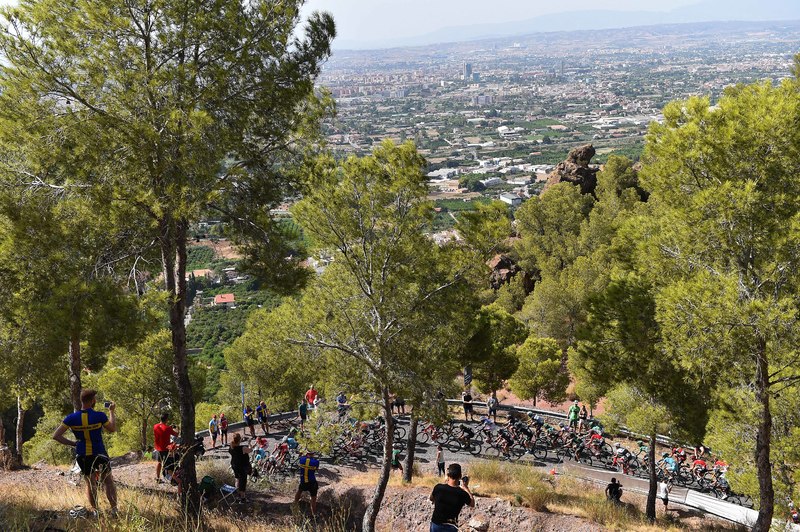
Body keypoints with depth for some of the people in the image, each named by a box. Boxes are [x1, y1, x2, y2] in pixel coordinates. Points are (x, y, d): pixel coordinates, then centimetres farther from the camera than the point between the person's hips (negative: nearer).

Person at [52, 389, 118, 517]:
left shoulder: (72, 418, -9)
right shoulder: (99, 416, -15)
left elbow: (56, 436, -10)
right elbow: (112, 429, 3)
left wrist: (72, 443, 0)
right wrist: (111, 411, 14)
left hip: (82, 455, 2)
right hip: (99, 454, -2)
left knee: (90, 482, 16)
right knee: (108, 481, 11)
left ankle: (94, 510, 12)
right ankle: (114, 509, 7)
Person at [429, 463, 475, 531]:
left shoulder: (438, 488, -16)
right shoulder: (462, 494, -19)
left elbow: (431, 499, 8)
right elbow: (472, 504, 4)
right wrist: (466, 487, 9)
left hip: (435, 525, 1)